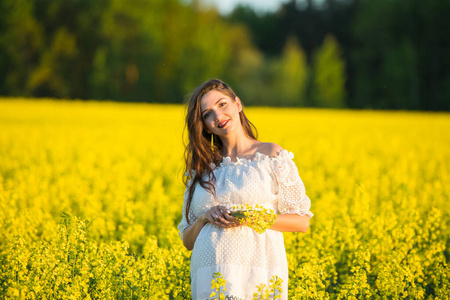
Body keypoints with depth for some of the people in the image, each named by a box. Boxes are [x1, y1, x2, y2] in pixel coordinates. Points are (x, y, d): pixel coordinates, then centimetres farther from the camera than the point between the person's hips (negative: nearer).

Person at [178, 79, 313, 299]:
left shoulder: (272, 155, 5)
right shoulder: (201, 169, 15)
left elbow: (302, 222, 3)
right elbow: (187, 240, 16)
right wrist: (205, 217, -5)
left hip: (258, 274, -3)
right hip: (210, 279, 3)